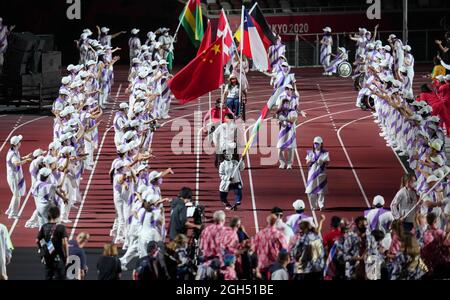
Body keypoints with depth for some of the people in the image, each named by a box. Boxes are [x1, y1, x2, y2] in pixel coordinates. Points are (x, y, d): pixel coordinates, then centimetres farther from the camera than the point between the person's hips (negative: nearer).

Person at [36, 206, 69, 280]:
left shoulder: (44, 227, 3)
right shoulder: (61, 227, -14)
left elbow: (37, 241, 8)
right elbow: (65, 243, -20)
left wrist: (42, 253, 19)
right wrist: (66, 256, -11)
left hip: (47, 257, 5)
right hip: (58, 258, -5)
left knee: (48, 277, 15)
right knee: (60, 277, 0)